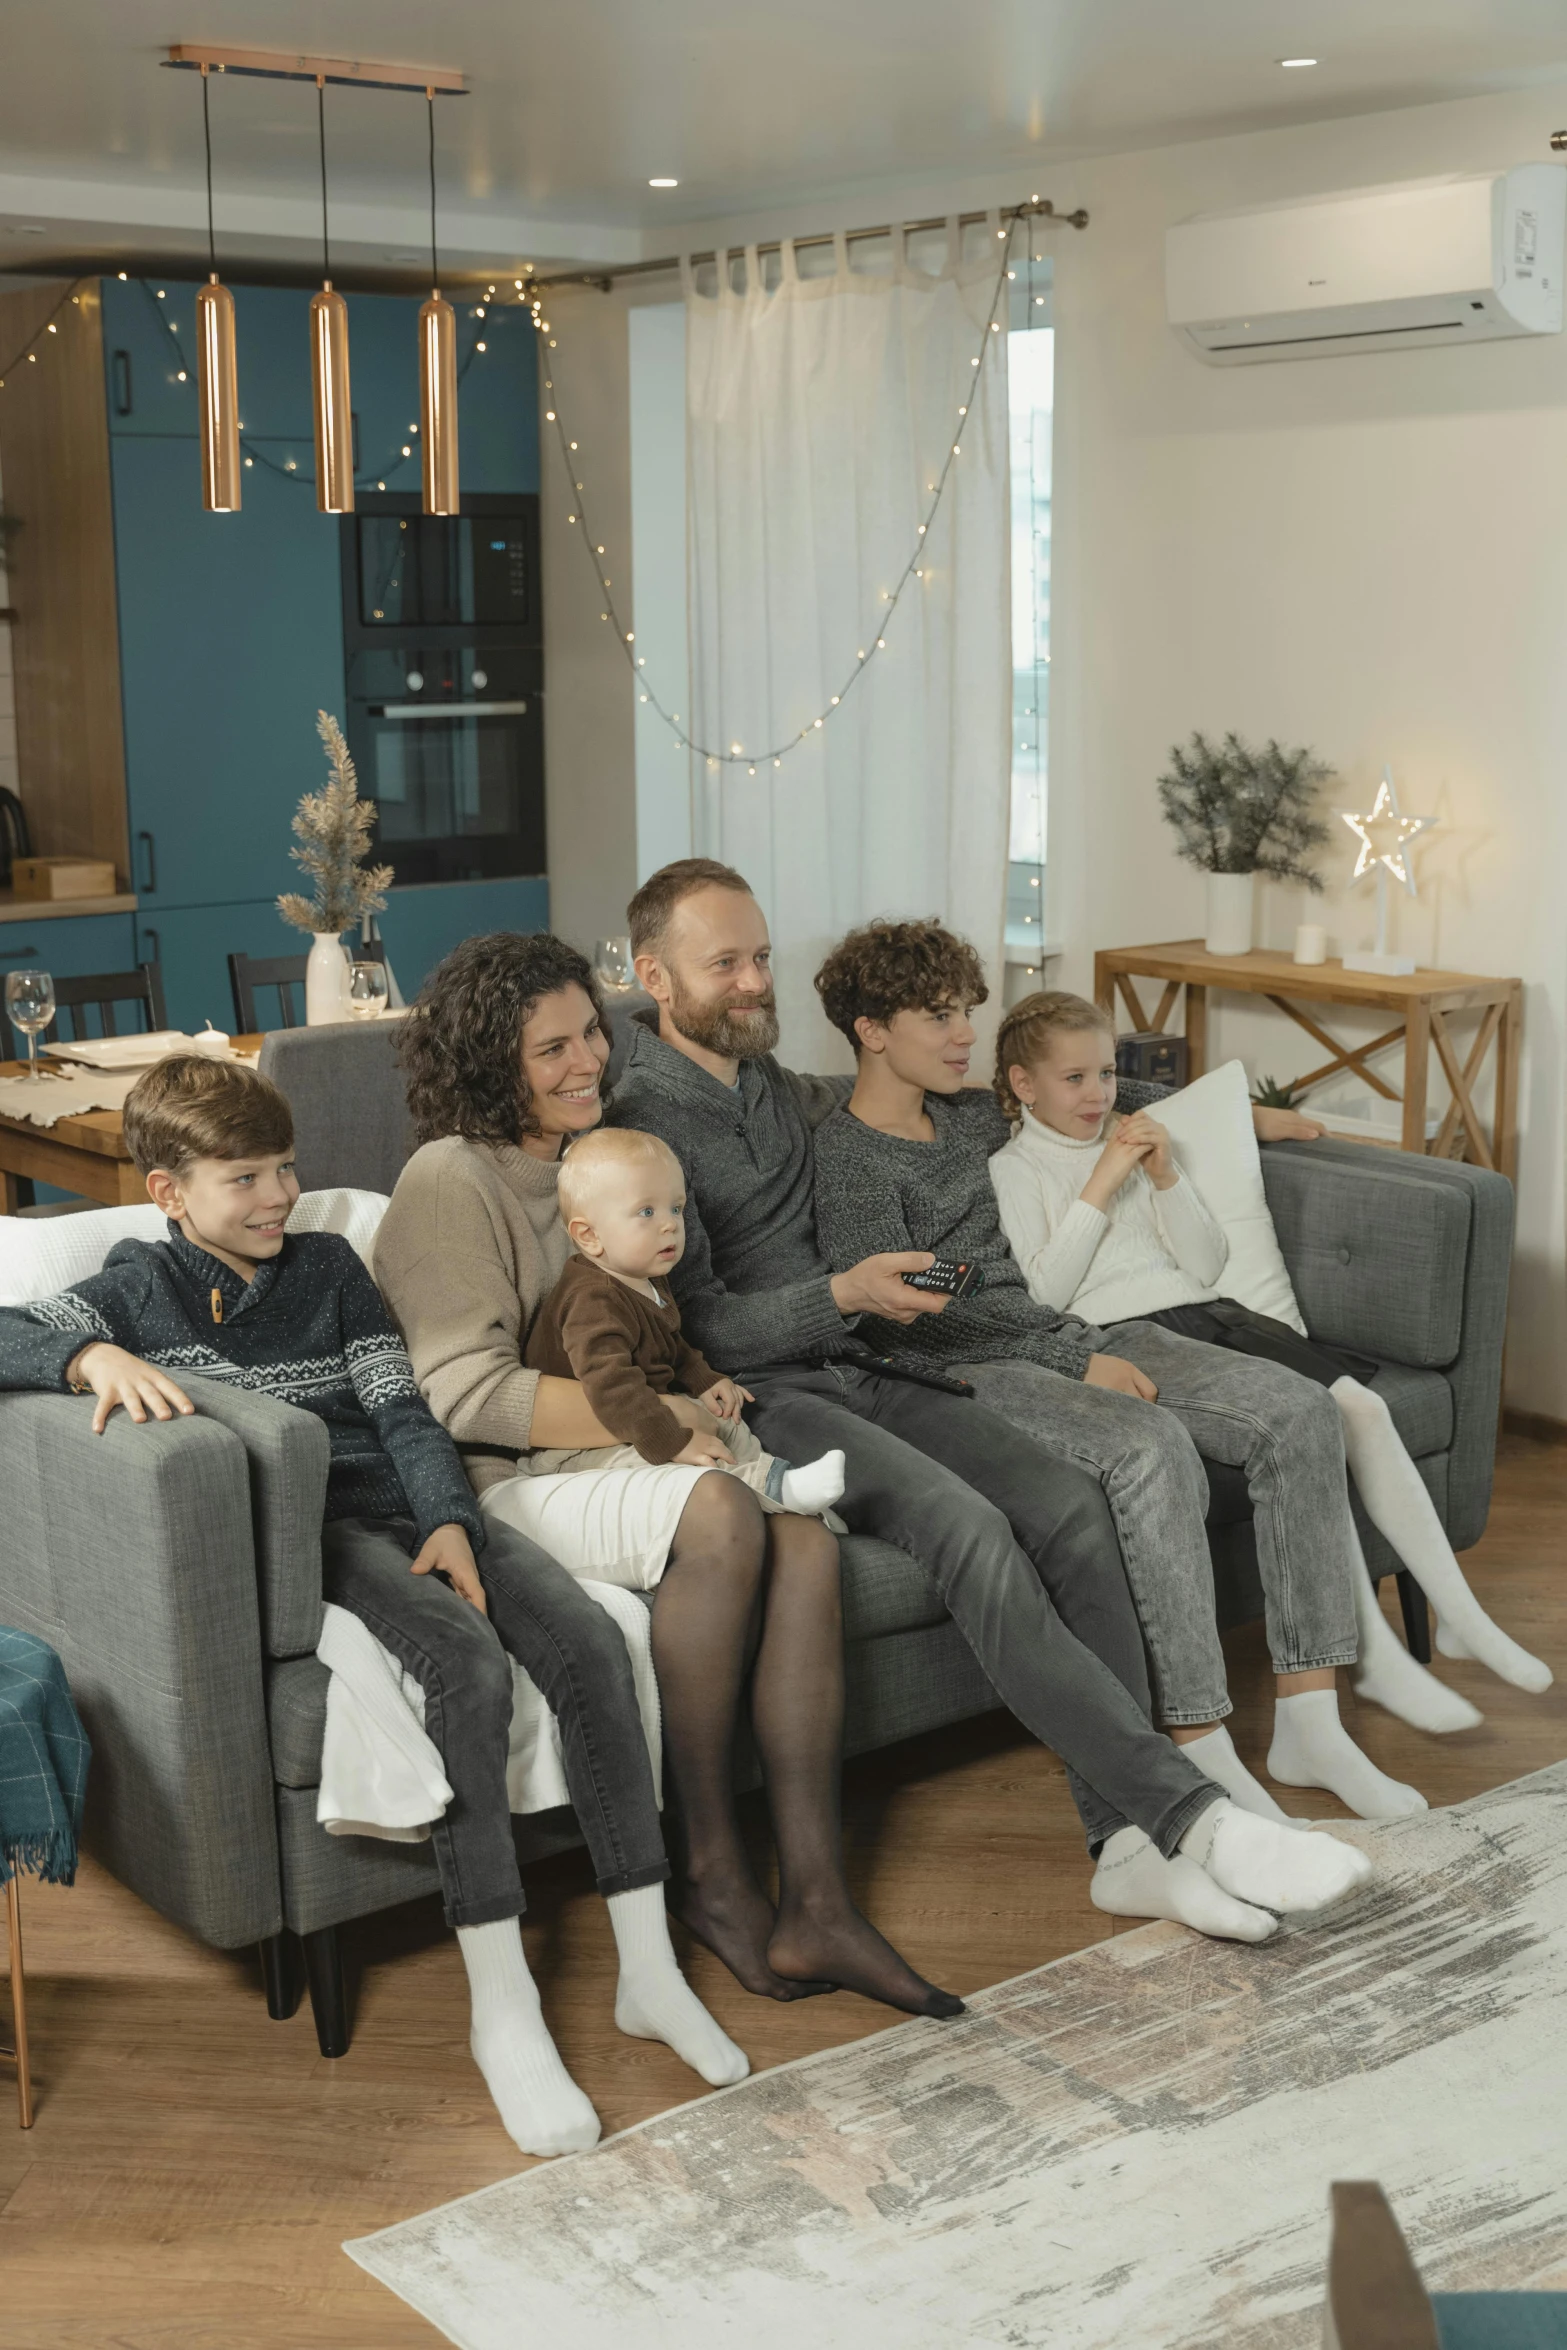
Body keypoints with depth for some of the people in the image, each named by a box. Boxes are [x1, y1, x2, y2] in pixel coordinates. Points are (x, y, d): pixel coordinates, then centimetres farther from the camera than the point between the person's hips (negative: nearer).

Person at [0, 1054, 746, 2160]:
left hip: (412, 1508, 5)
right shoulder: (144, 1284, 8)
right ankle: (502, 2008, -27)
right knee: (470, 1664, -33)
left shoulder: (327, 1265, 19)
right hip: (306, 1532, -5)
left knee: (590, 1641, -20)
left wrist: (451, 1519, -4)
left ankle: (649, 1971, -13)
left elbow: (402, 1409, 13)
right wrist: (94, 1357, -27)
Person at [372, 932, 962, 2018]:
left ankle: (815, 1907, -24)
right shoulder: (453, 1178, -10)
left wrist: (699, 1389, 7)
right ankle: (710, 1873, -20)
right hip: (512, 1482, -7)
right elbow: (467, 1392, -18)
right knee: (720, 1511, -34)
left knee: (806, 1536, -22)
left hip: (613, 1454, 7)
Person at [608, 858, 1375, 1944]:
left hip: (857, 1374, 8)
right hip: (757, 1401, -7)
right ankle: (1192, 1812, -31)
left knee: (1069, 1502, -17)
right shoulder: (640, 1122, -5)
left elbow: (834, 1104, 44)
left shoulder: (771, 1087, 19)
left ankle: (1131, 1840, -20)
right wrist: (844, 1295, -21)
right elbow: (694, 1324, -12)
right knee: (967, 1526, -31)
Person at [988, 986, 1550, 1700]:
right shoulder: (1012, 1169, 6)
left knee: (1359, 1404, -19)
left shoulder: (1131, 1143, 22)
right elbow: (1044, 1294, -8)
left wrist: (1164, 1175, 1)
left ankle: (1460, 1615, -14)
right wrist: (1101, 1185, -8)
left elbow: (1207, 1265, 15)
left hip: (1206, 1313, 6)